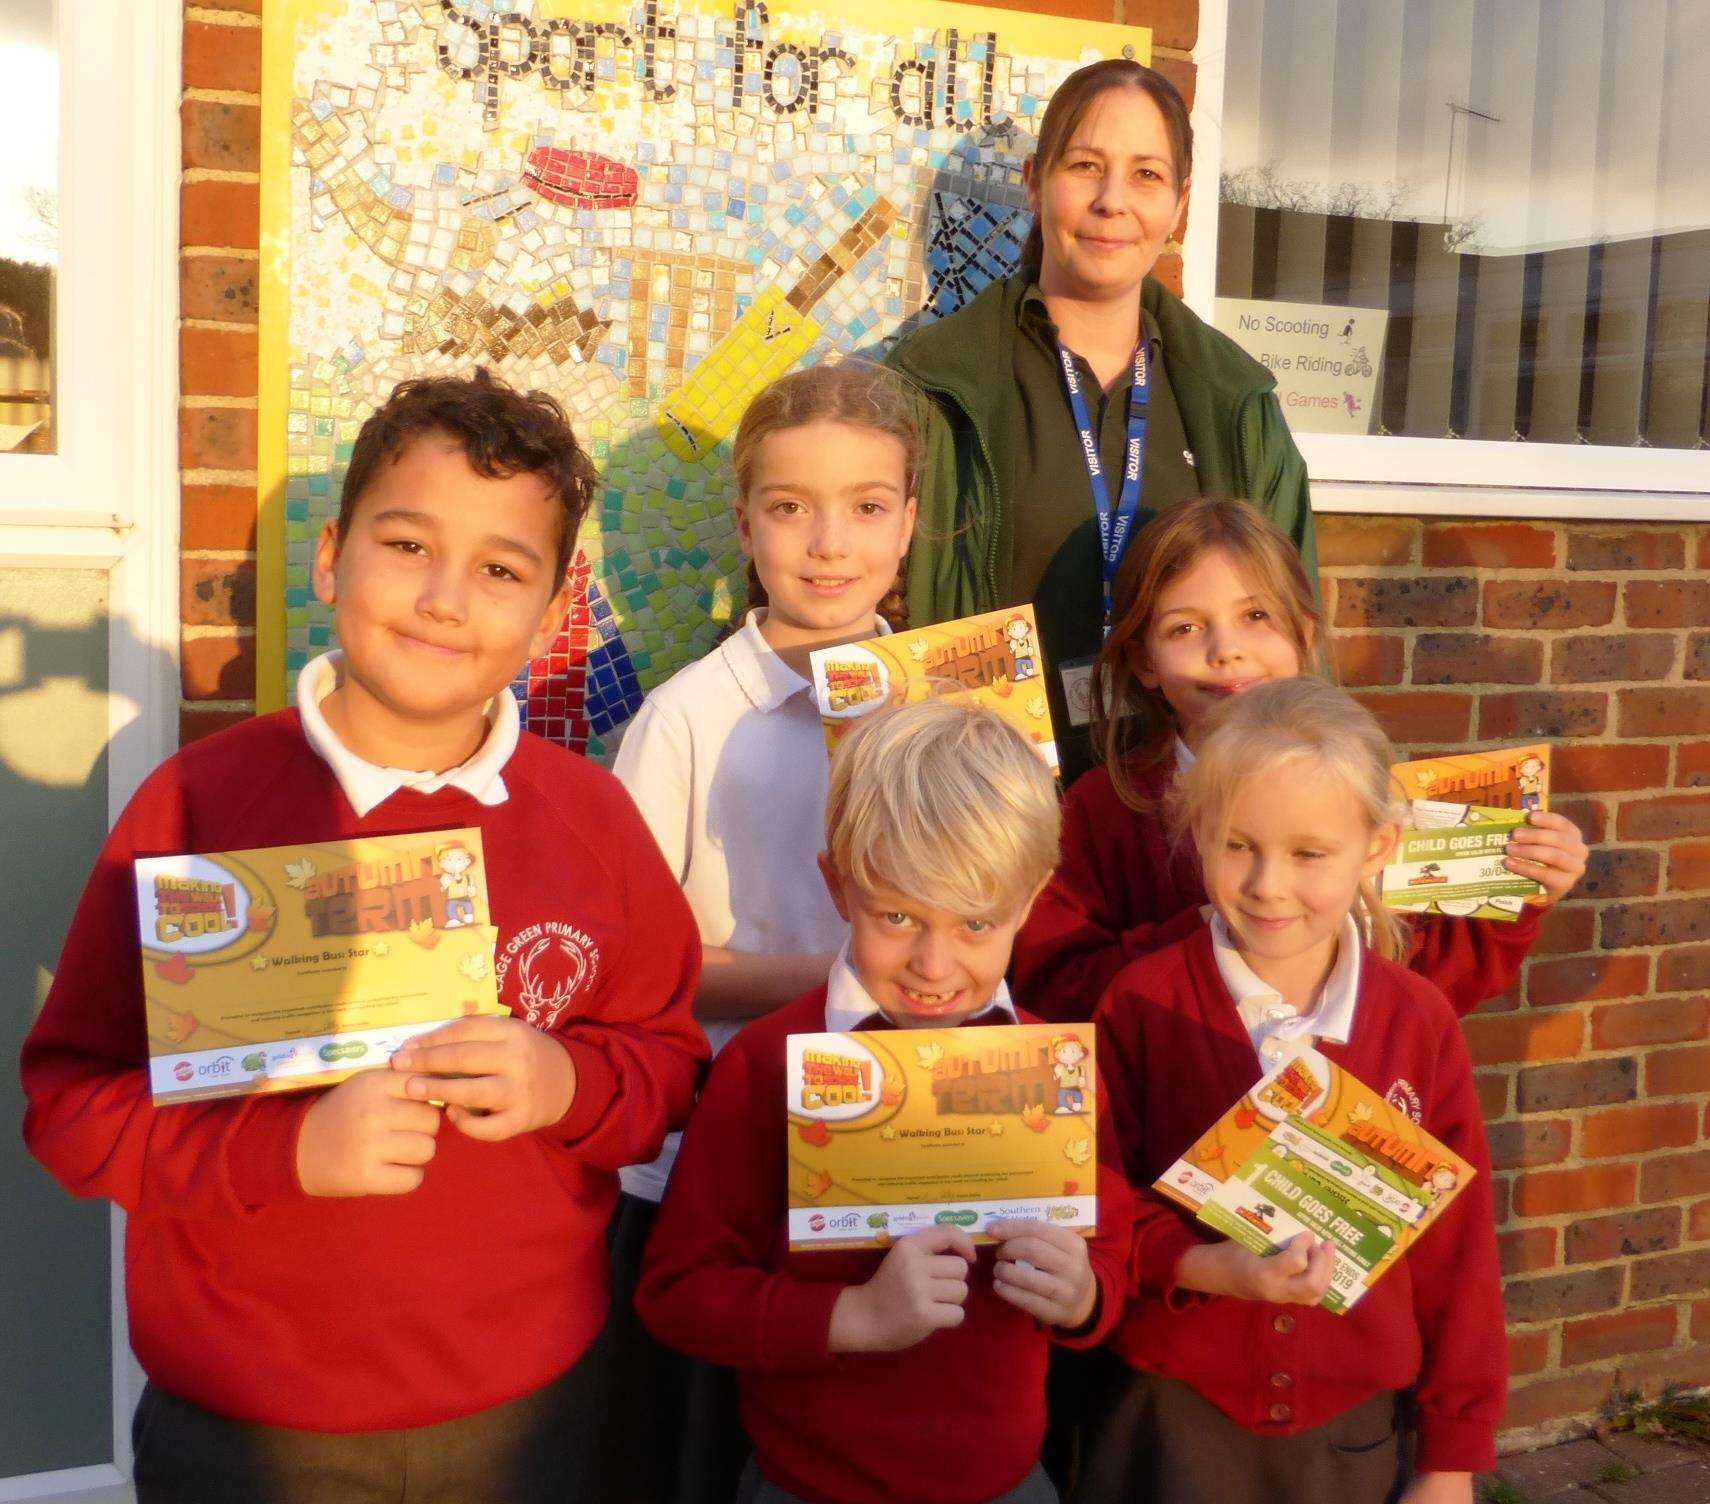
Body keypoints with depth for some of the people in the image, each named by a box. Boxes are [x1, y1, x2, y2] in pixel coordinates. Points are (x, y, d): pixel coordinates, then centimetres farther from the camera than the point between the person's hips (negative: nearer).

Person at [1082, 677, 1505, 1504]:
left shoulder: (1420, 1022, -6)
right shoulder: (1143, 1003, -10)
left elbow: (1457, 1250, 0)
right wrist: (1205, 1267, -22)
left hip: (1354, 1430, 2)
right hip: (1171, 1420, -1)